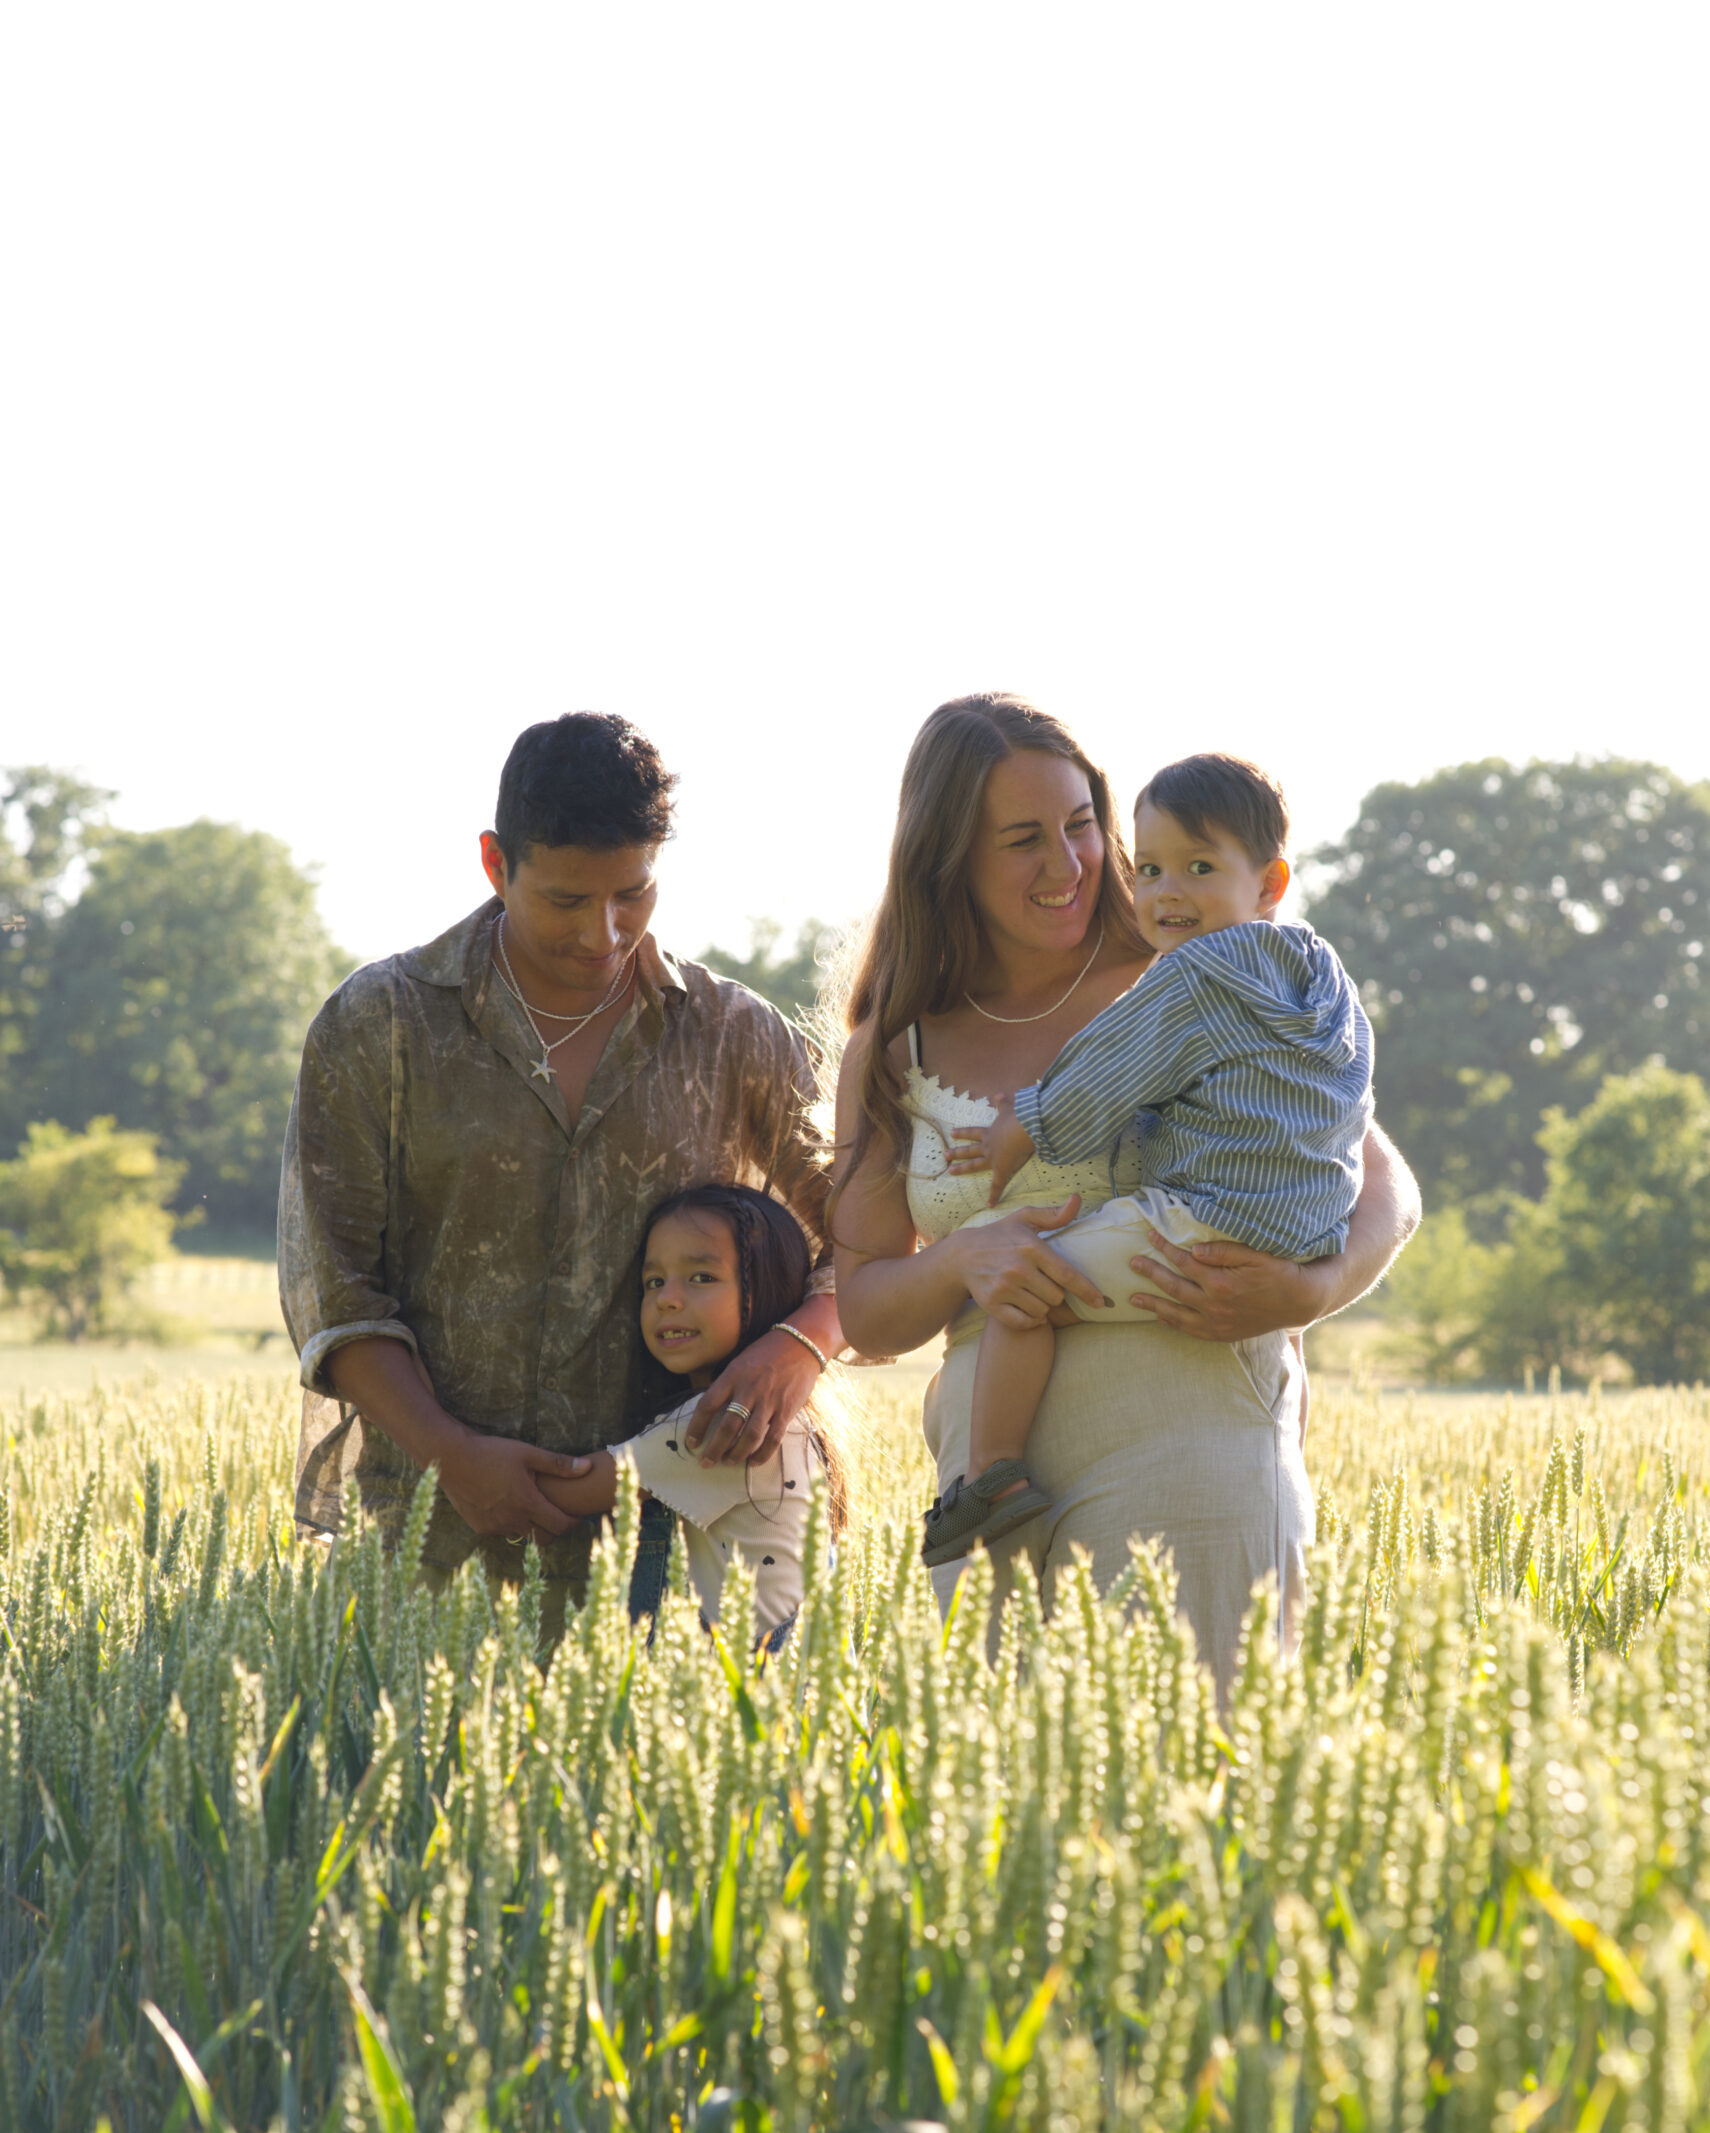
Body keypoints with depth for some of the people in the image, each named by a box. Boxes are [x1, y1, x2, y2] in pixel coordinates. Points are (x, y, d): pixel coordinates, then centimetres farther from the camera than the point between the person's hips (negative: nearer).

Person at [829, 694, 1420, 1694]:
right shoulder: (893, 1057, 13)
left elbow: (1384, 1184, 7)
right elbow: (864, 1311, 13)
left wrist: (1308, 1293, -14)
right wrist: (964, 1260, -9)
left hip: (1188, 1452, -3)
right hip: (992, 1486, 3)